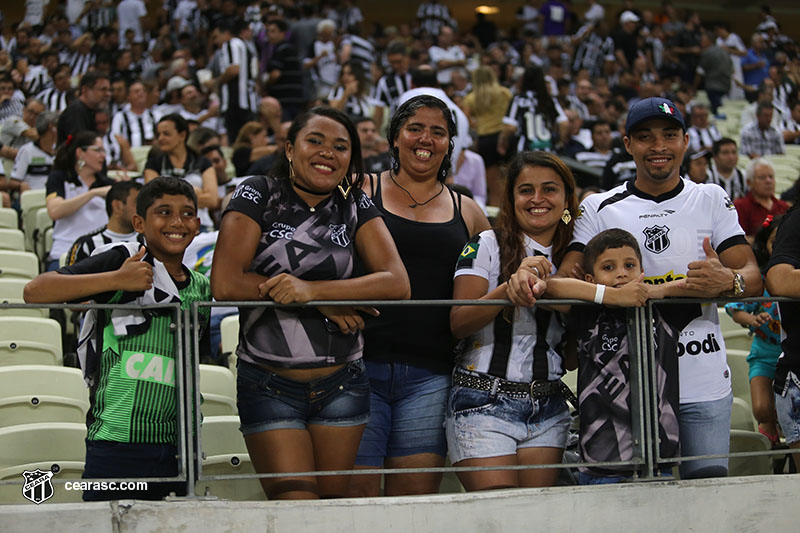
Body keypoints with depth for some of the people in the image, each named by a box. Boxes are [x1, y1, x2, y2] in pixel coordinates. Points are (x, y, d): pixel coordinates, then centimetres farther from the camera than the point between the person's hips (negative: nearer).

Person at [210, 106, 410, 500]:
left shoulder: (355, 207, 6)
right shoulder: (259, 195, -2)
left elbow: (397, 284, -7)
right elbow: (225, 283, -13)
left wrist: (312, 289, -20)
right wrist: (324, 302, -14)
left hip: (341, 387, 3)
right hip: (269, 387, -3)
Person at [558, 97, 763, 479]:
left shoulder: (711, 200, 10)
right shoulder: (598, 208, 8)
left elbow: (752, 276, 3)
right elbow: (565, 279, -1)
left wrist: (728, 281, -21)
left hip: (704, 382, 1)